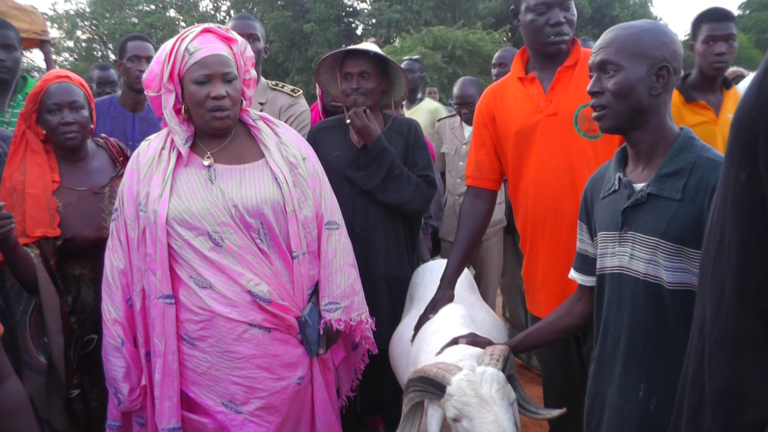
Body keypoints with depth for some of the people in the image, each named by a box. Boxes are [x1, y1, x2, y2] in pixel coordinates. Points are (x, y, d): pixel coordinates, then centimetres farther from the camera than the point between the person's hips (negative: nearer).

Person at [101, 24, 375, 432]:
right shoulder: (150, 163, 0)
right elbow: (127, 268, 4)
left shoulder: (283, 146, -2)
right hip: (199, 355, 0)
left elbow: (325, 233, 1)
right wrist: (129, 356, 7)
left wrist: (332, 316, 1)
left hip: (284, 345, 0)